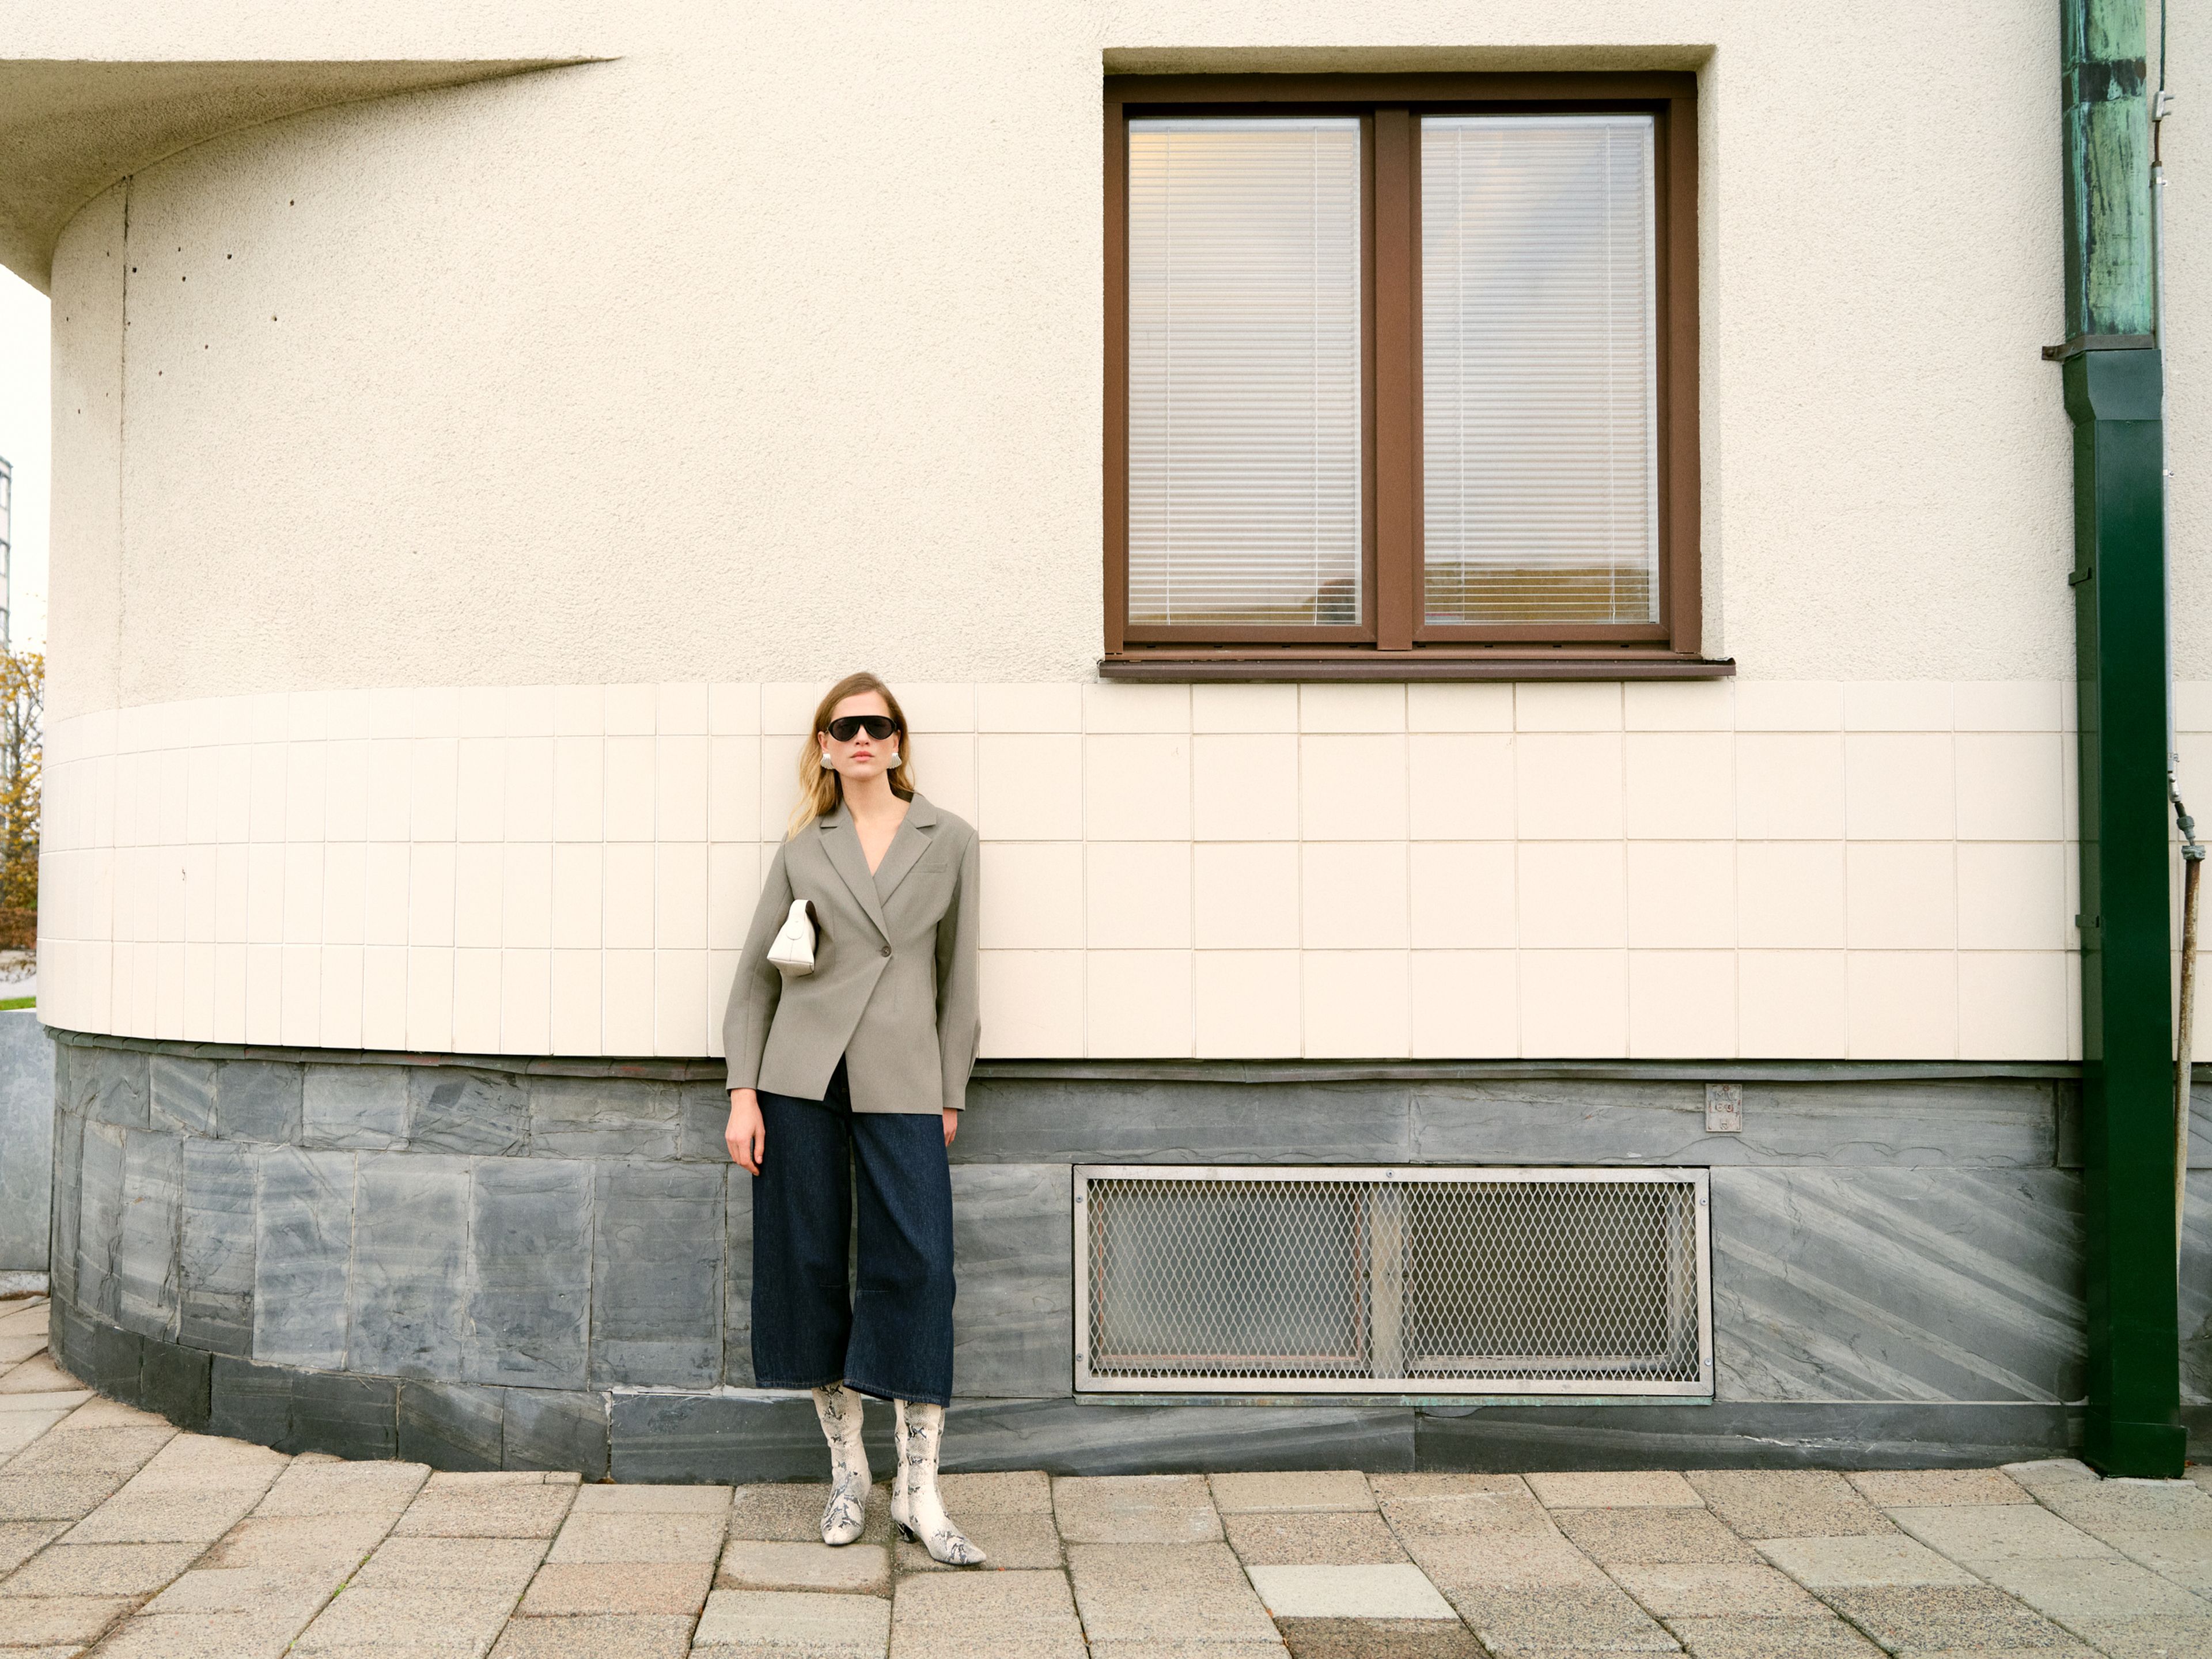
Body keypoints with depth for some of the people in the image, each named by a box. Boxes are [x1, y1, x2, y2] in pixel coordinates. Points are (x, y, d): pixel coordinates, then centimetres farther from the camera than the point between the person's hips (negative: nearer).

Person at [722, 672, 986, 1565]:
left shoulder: (948, 841, 6)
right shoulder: (803, 845, 8)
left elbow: (957, 974, 8)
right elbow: (755, 971, 8)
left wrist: (950, 1094, 6)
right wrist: (742, 1091, 1)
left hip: (902, 1080, -1)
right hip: (801, 1072, 1)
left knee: (918, 1265, -8)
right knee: (809, 1262, 5)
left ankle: (919, 1492, 1)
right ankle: (847, 1468, 21)